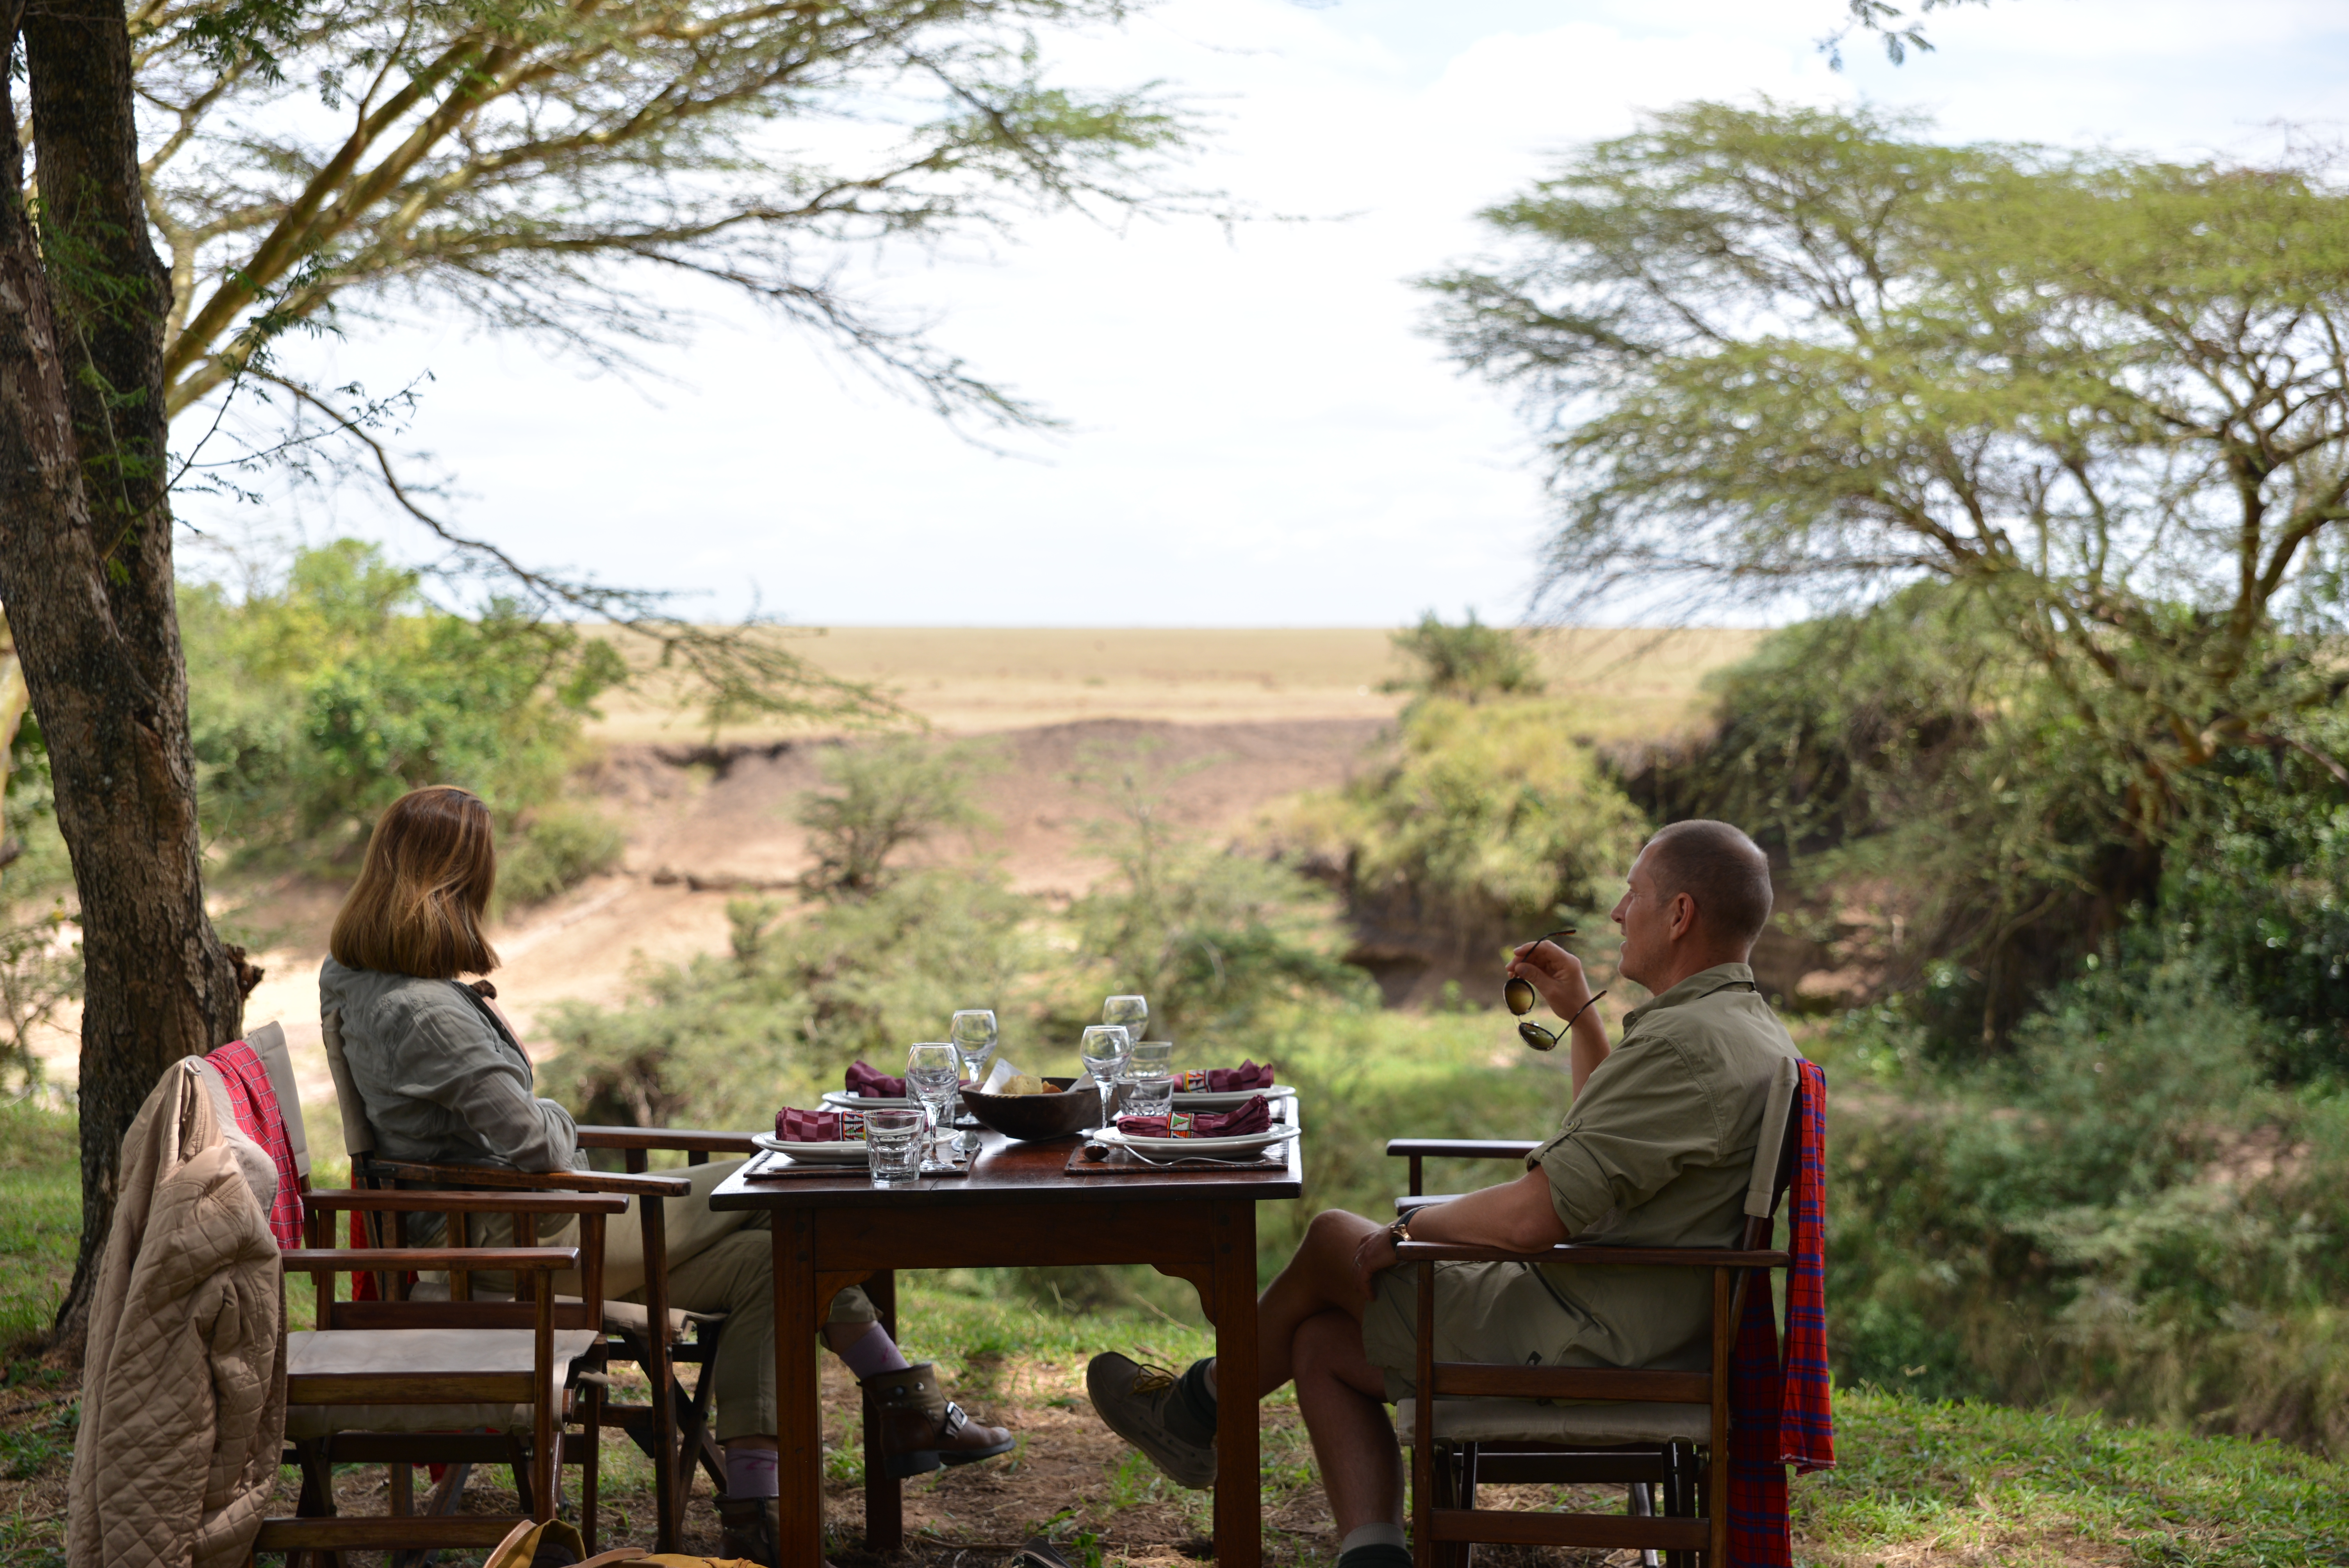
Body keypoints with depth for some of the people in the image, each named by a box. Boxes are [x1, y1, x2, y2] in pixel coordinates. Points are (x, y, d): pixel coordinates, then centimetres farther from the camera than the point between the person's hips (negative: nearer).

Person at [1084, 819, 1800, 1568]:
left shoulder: (1688, 1045, -25)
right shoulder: (1749, 1030, 12)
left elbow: (1531, 1216, -29)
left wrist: (1406, 1232, -11)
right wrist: (1579, 1013, 24)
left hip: (1581, 1349, -10)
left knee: (1333, 1240, 9)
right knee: (1322, 1341, 12)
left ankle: (1200, 1410, 34)